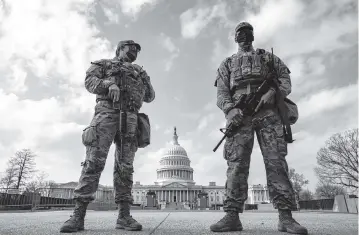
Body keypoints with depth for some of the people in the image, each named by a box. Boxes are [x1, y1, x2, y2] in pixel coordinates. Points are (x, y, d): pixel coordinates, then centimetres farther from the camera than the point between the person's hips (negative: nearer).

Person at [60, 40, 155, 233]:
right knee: (94, 161, -14)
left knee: (125, 166, -5)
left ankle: (124, 216, -6)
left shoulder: (139, 71, 32)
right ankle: (78, 215, -13)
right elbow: (90, 81, 5)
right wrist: (110, 84, -14)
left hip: (130, 119, 3)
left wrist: (144, 79, 12)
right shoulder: (105, 64, 22)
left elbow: (150, 97, 27)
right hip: (107, 112, -3)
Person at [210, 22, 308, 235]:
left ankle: (285, 216, -7)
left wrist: (273, 92, -10)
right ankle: (232, 215, -11)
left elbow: (286, 79, 14)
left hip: (268, 112, 1)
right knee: (236, 162, -10)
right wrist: (230, 109, -10)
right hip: (240, 114, 0)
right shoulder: (227, 63, 25)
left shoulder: (268, 57, 27)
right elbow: (222, 93, 12)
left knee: (276, 161, -9)